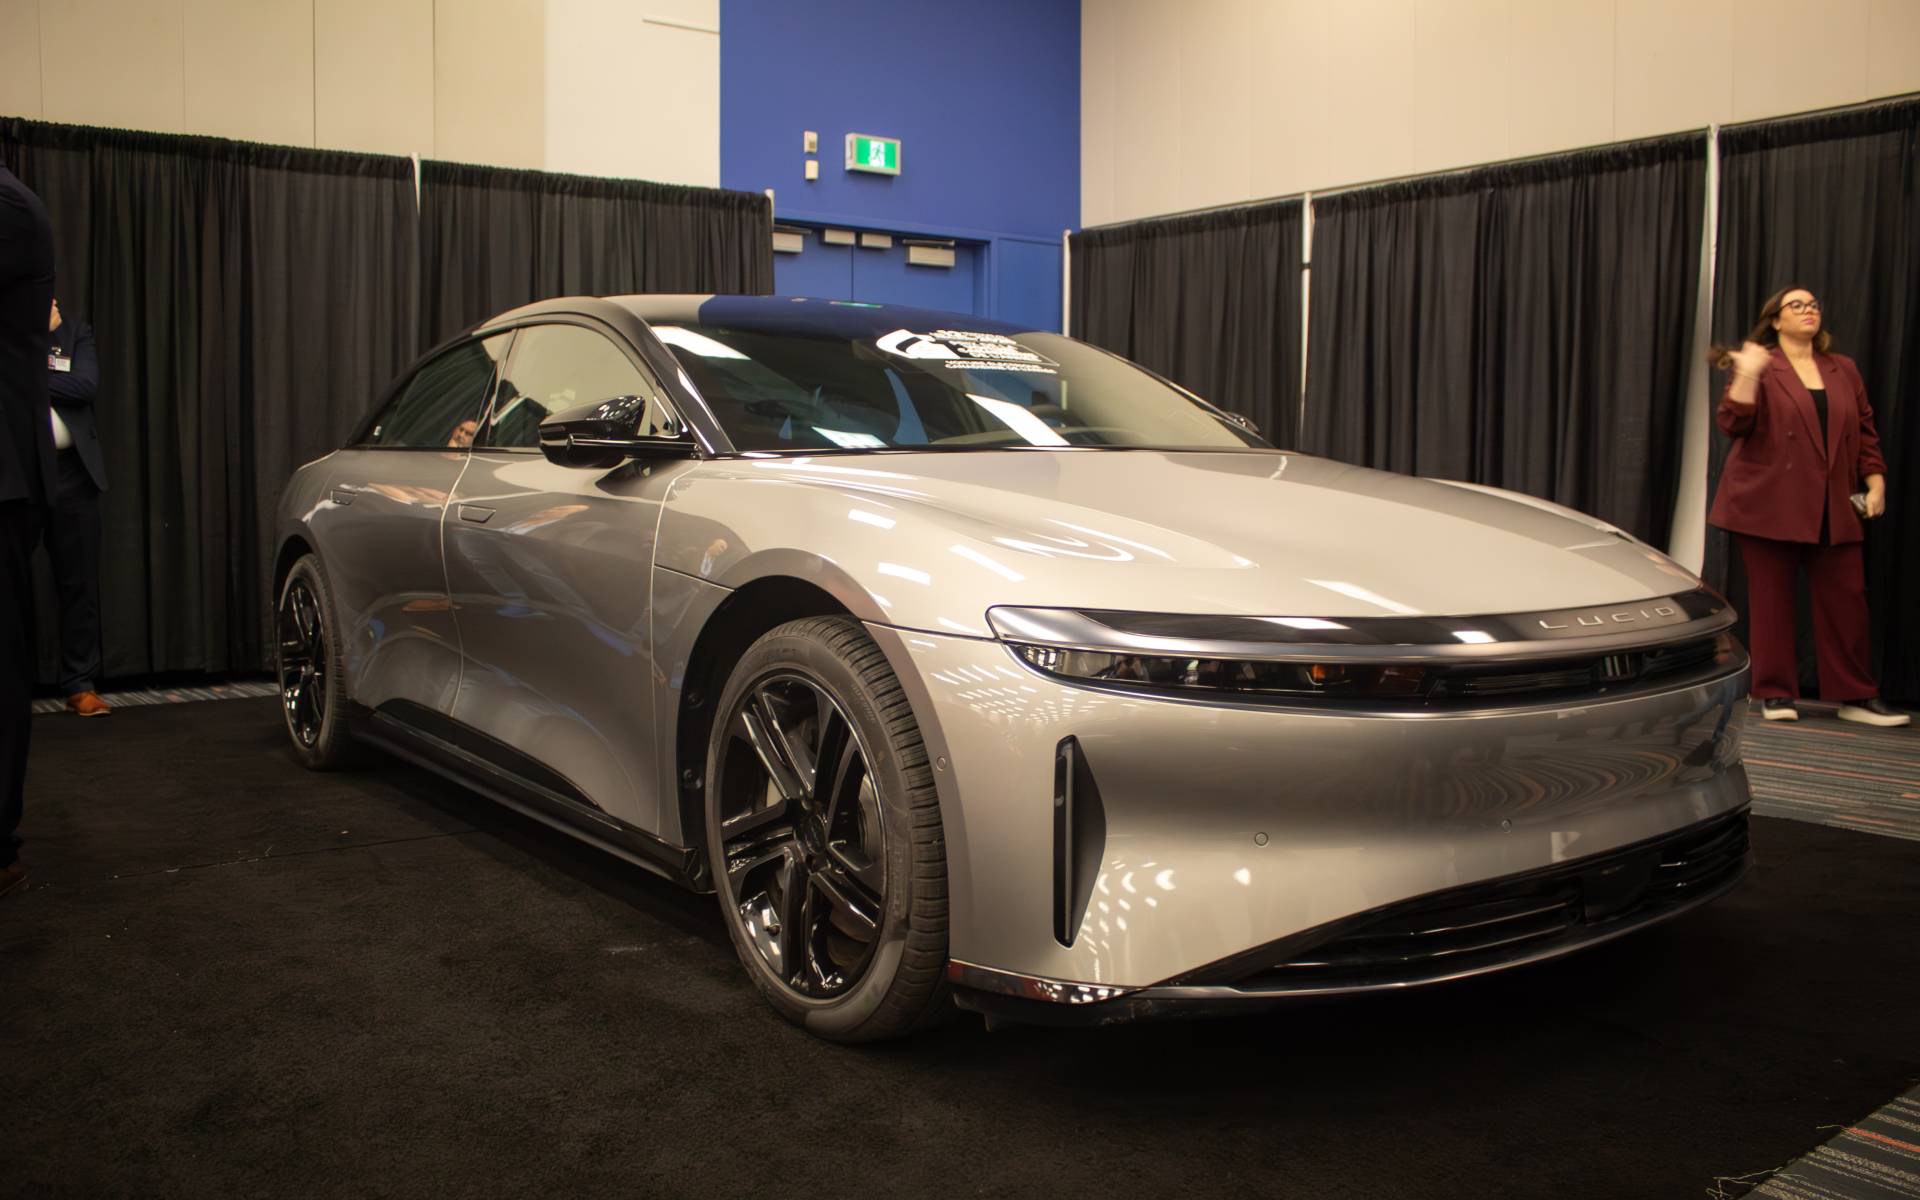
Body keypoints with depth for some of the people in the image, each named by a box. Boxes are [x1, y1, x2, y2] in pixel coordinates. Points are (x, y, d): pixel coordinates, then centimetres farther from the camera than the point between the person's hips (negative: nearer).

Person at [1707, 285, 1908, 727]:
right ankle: (1776, 694, 11)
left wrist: (1875, 481, 7)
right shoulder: (1759, 367, 1)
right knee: (1771, 600, 1)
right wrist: (1747, 374, -22)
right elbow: (1732, 424, -11)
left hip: (1832, 509, 4)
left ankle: (1856, 696, 12)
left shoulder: (1843, 369, 15)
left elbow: (1865, 430, 17)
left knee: (1846, 599, 3)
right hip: (1770, 504, -4)